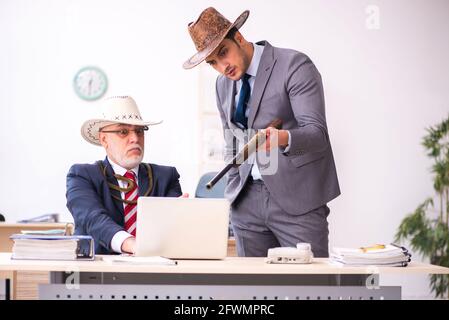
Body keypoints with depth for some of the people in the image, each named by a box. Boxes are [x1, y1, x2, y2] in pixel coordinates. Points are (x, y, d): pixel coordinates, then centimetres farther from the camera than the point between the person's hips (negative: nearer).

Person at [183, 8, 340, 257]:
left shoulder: (295, 65, -9)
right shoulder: (223, 84, 13)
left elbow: (317, 133, -17)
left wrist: (282, 138, -36)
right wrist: (233, 195, 14)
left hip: (297, 197, -5)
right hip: (246, 200, 6)